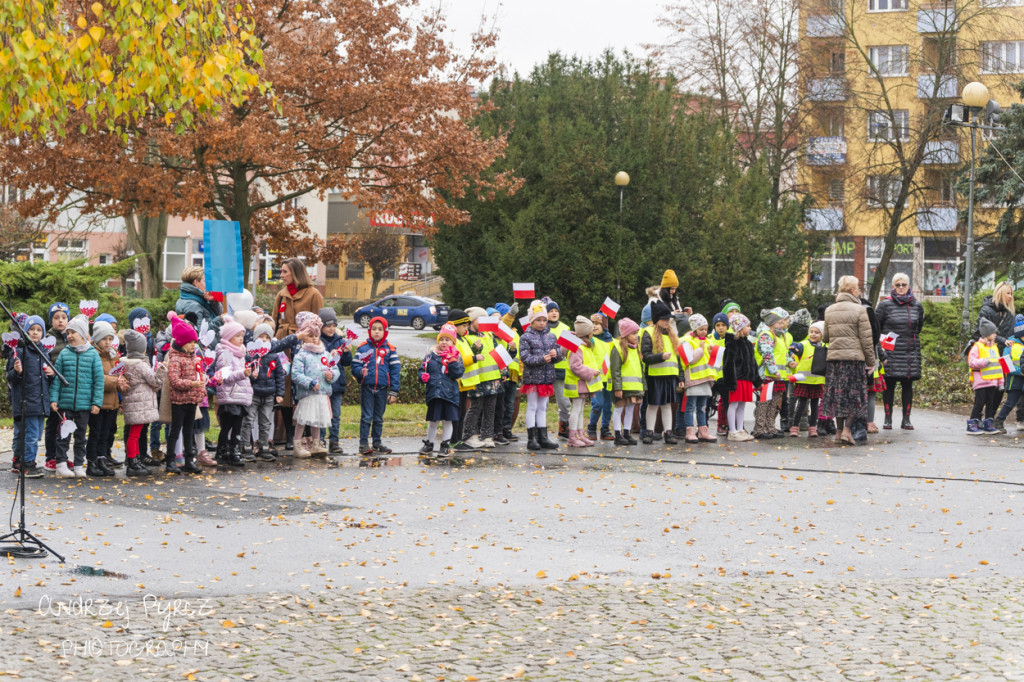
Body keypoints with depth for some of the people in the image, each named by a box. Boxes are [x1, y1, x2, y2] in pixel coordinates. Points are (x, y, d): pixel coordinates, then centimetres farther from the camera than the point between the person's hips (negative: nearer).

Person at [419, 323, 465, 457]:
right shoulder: (431, 355, 6)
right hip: (434, 393, 1)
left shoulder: (456, 357, 1)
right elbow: (422, 369, 11)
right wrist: (423, 376, -10)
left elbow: (458, 374, -11)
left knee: (447, 420, 6)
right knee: (433, 421, 9)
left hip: (450, 394, -1)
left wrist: (452, 361, -20)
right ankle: (429, 444, 21)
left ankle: (445, 445, 17)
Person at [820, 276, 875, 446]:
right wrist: (871, 362, -1)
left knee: (837, 394, 11)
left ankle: (839, 431, 13)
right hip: (854, 357, -5)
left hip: (833, 357, 5)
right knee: (854, 394, 4)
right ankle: (847, 429, -4)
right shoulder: (859, 310, -6)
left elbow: (825, 337, 15)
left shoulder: (829, 311, 10)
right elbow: (866, 339, -7)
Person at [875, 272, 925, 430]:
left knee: (908, 385, 4)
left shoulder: (917, 306, 8)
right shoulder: (885, 305, -2)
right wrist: (880, 352, -4)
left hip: (910, 353, 3)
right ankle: (888, 419, 6)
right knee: (889, 385, -1)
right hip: (890, 352, -3)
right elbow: (875, 329, 1)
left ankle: (906, 419, 8)